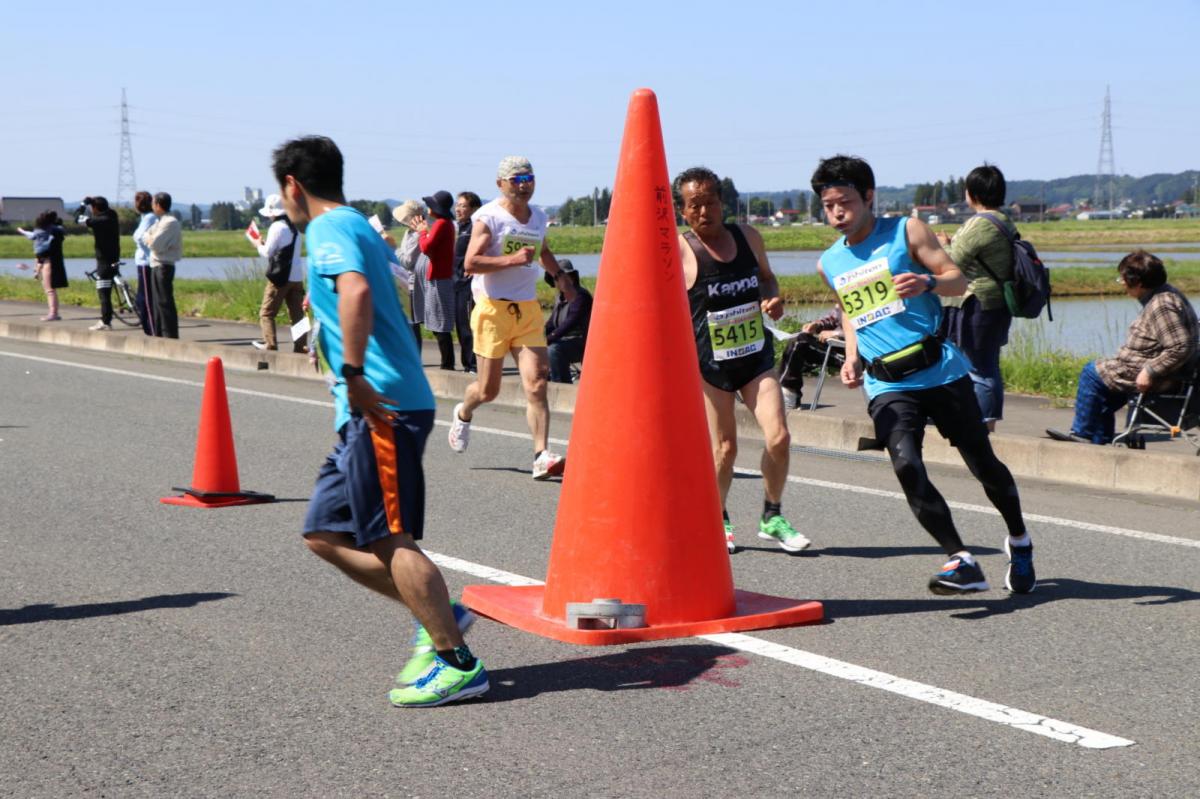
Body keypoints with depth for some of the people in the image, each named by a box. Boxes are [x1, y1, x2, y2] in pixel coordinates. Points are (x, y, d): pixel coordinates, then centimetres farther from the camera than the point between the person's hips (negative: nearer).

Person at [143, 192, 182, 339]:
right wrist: (149, 238, -4)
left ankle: (170, 336, -8)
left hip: (163, 266, -10)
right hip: (156, 266, 10)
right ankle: (159, 335, 21)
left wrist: (148, 238, -2)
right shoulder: (160, 221, 18)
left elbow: (154, 244, -21)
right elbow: (145, 236, 15)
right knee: (158, 302, 14)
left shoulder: (170, 222, -15)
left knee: (165, 302, -9)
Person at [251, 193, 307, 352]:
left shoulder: (277, 227, -11)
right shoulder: (295, 227, 13)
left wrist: (259, 245, 11)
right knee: (297, 313, 7)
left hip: (280, 277, -7)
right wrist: (266, 245, 19)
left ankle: (270, 344, -8)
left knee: (266, 313, 1)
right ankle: (301, 345, 2)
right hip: (297, 276, 7)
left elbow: (268, 252, -11)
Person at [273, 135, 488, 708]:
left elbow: (356, 291, -29)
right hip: (371, 409, 10)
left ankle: (457, 663, -5)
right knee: (326, 534, 11)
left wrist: (354, 374, -27)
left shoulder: (328, 229, -9)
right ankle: (439, 616, 14)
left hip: (379, 406, -10)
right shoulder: (358, 227, 22)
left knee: (388, 540, -9)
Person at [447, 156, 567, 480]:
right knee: (488, 389, 5)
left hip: (528, 310, 4)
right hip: (493, 308, -4)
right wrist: (512, 259, -24)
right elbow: (471, 263, -18)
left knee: (536, 384, -11)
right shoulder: (488, 217, -7)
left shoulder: (539, 217, 14)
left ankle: (542, 456, -13)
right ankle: (463, 413, 39)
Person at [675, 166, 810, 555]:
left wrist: (773, 300, 0)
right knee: (724, 447, -1)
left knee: (778, 438, -7)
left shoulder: (748, 236, 4)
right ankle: (718, 520, 23)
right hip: (708, 362, -4)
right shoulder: (678, 251, -11)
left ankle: (772, 518, 13)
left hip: (756, 355, 4)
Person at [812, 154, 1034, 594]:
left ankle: (1019, 541, 34)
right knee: (906, 466, -22)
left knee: (983, 463, 7)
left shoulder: (906, 231, 1)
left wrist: (927, 283, -23)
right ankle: (962, 562, -19)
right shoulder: (829, 263, 12)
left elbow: (959, 280, -2)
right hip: (886, 385, 2)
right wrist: (852, 357, 9)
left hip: (940, 370, -2)